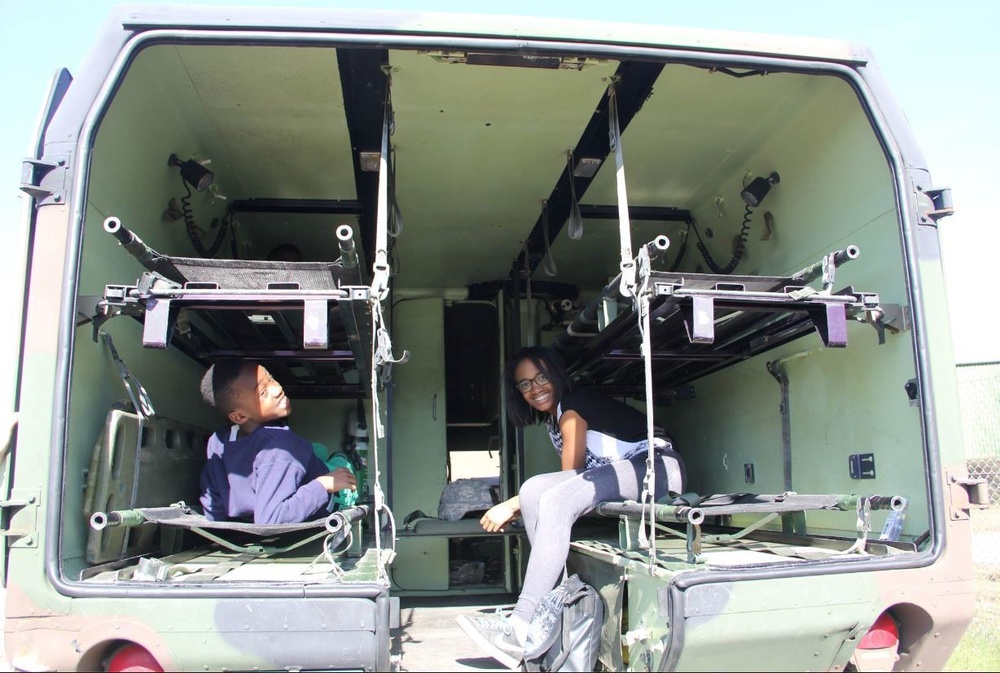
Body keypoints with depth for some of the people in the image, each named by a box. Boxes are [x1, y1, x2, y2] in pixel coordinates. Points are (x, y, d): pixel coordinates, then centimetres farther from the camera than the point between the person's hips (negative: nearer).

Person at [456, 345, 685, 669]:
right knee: (534, 489, -11)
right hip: (620, 475, 9)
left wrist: (513, 505, -8)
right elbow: (572, 481, 11)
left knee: (557, 501, -29)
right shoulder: (552, 417, 17)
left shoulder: (573, 408, -9)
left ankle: (520, 631, -32)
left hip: (658, 468, -9)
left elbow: (570, 478, -10)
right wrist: (518, 504, -2)